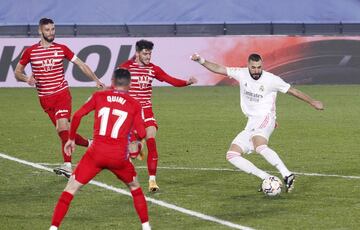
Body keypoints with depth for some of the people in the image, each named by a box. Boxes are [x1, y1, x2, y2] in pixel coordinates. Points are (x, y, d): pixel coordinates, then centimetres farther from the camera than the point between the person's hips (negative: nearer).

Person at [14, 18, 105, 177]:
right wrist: (27, 79, -12)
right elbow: (17, 72, 10)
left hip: (62, 94, -2)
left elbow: (81, 65, 9)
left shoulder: (61, 49, 3)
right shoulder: (30, 51, 3)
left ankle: (67, 165, -25)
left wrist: (96, 80, 0)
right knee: (64, 130, -1)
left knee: (62, 126, -20)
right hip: (45, 98, 2)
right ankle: (89, 144, 24)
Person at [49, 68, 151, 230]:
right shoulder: (134, 104, 7)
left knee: (71, 187, 6)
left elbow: (77, 115, 1)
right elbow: (141, 133, 1)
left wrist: (71, 139, 13)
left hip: (97, 153, -1)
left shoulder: (99, 96, 8)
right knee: (135, 187, 26)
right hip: (119, 156, 1)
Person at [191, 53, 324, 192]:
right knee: (232, 155, -7)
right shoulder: (242, 74, 8)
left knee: (259, 146, -38)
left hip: (265, 118, -7)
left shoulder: (271, 80, -4)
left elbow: (293, 91, 7)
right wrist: (201, 60, -2)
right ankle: (267, 179, -15)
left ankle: (287, 176, -45)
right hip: (251, 124, 7)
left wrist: (312, 102, 13)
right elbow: (218, 69, 10)